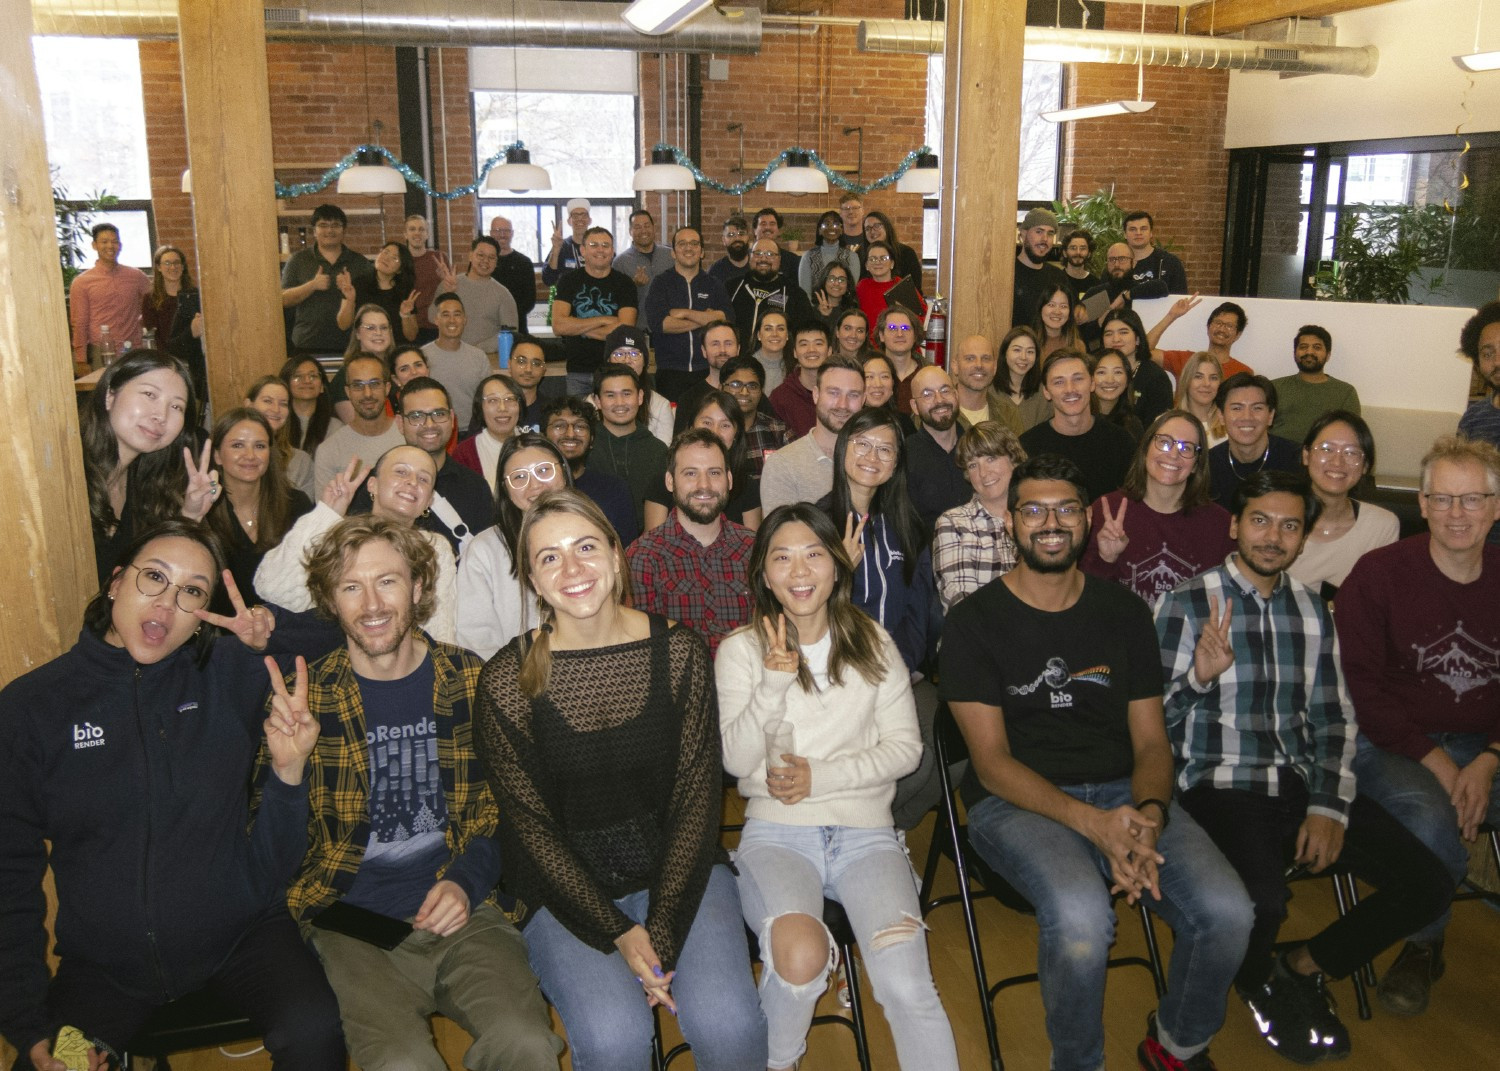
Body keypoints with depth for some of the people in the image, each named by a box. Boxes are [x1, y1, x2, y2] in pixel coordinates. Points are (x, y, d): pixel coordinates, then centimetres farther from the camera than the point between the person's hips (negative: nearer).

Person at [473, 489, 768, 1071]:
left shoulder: (679, 651, -5)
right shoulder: (508, 679, -9)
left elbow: (696, 798, -4)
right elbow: (531, 826, -5)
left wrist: (663, 930, -13)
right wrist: (618, 933, -14)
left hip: (678, 869, 2)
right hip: (565, 886, -1)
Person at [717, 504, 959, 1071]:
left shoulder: (873, 643, 11)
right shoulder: (741, 649, 5)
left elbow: (905, 746, 6)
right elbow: (737, 761, -3)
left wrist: (820, 777, -8)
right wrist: (773, 684, -18)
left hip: (865, 830, 1)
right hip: (776, 831, -1)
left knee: (907, 985, -24)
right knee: (800, 956, -30)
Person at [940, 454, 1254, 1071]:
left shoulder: (1124, 613, 12)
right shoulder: (975, 621, -1)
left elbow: (1151, 741, 9)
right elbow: (991, 760, -7)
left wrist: (1148, 813, -14)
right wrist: (1092, 822, -20)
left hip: (1121, 789, 4)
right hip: (1016, 802, -4)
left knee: (1227, 911, -21)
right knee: (1081, 917, -34)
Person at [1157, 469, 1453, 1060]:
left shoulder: (1312, 610, 13)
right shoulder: (1187, 603, -3)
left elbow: (1333, 718, 12)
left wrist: (1330, 808, -2)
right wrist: (1199, 678, -24)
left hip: (1302, 783, 6)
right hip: (1222, 784, -5)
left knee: (1427, 884, -10)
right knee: (1262, 902, -31)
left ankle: (1303, 967, 16)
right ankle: (1260, 980, 9)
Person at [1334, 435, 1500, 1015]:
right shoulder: (1380, 572, -6)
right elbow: (1360, 685, -7)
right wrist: (1435, 760, -14)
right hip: (1391, 743, -3)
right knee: (1432, 818, -32)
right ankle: (1423, 945, -2)